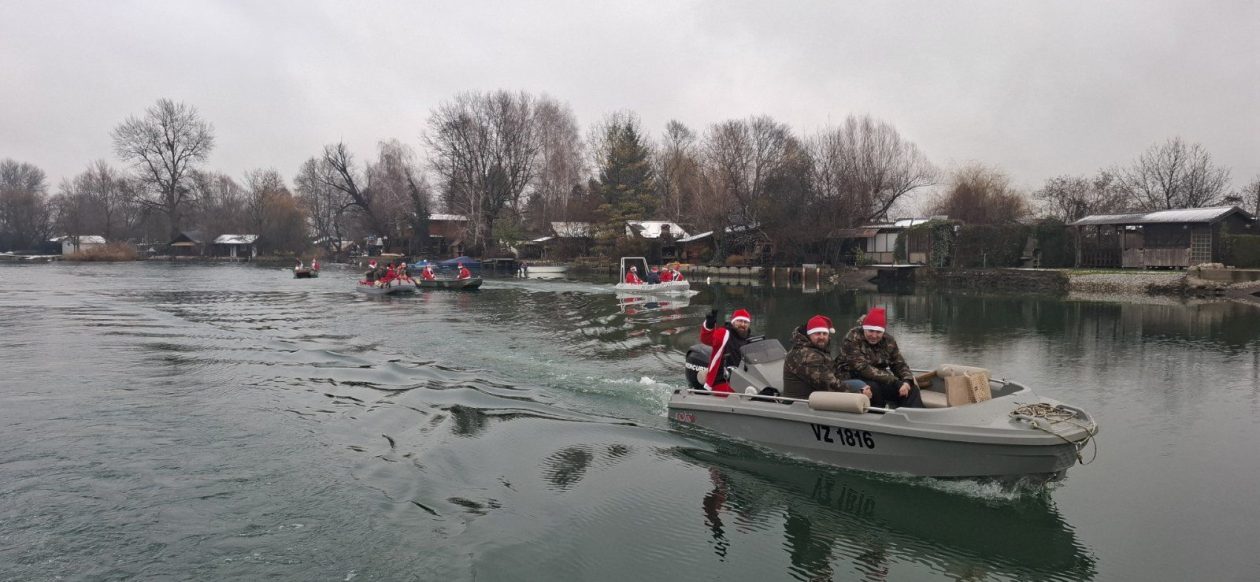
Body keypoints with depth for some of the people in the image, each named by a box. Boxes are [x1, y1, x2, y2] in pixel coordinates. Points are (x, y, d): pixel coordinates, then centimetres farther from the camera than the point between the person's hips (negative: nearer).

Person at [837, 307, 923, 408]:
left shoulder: (888, 340, 1)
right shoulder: (853, 339, -18)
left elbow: (899, 365, 3)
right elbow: (862, 368, -25)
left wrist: (907, 381, -20)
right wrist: (893, 380, -23)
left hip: (878, 381, 6)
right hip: (853, 380, -6)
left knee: (911, 389, -8)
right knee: (874, 388, -35)